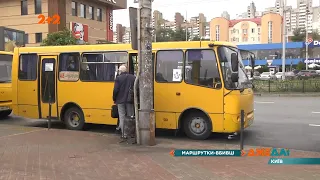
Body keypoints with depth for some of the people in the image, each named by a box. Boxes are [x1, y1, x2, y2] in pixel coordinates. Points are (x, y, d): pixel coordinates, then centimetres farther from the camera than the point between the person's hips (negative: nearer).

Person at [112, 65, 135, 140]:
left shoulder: (118, 78, -7)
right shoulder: (133, 77, 4)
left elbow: (115, 90, -10)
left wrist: (114, 99, 4)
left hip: (121, 101, -3)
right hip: (130, 101, 3)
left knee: (122, 117, 4)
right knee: (130, 117, 11)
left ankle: (124, 134, 4)